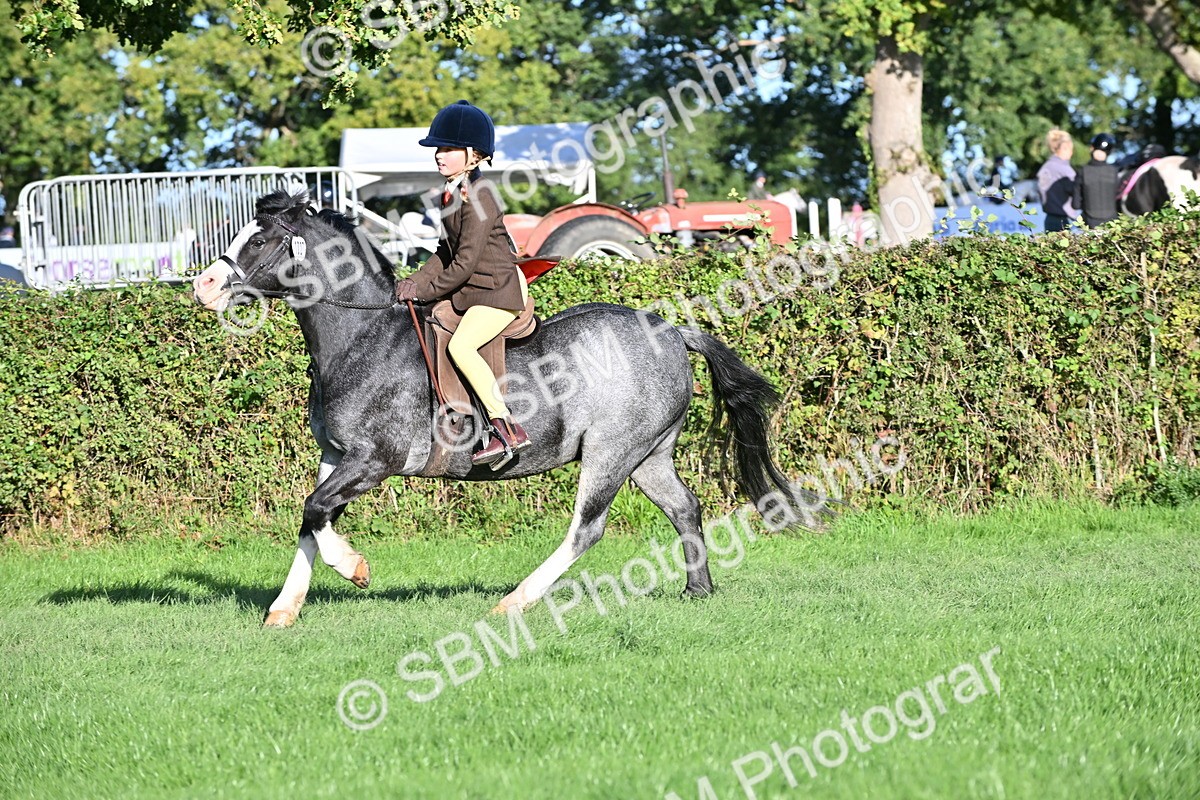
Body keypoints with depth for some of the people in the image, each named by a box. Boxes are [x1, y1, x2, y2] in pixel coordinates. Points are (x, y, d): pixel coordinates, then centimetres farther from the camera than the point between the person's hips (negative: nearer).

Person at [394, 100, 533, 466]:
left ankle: (509, 431, -28)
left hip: (499, 290, -11)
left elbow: (465, 263, -22)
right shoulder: (451, 195, 10)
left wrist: (425, 290, -14)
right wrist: (416, 282, 2)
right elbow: (446, 253, 17)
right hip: (468, 291, 11)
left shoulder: (478, 197, -19)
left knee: (461, 345, -26)